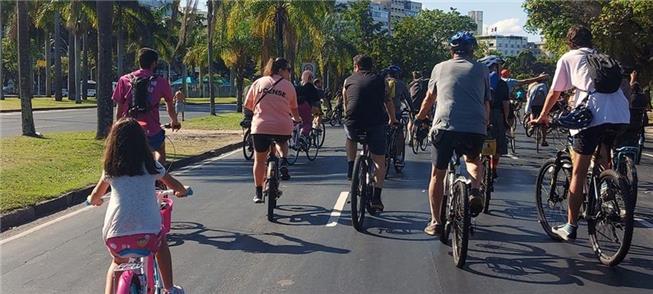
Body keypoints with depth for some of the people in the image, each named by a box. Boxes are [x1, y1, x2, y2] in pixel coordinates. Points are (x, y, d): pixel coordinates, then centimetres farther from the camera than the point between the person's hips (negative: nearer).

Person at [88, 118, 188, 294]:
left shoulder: (111, 168, 11)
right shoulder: (150, 165, 7)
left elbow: (96, 196, 27)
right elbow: (175, 186, 20)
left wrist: (93, 200, 50)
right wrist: (181, 192, 43)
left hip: (115, 235, 1)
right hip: (147, 233, -1)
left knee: (117, 262, 32)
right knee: (161, 243, 34)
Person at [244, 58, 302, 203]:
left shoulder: (258, 82, 8)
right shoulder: (288, 86, 5)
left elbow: (248, 105, 13)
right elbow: (294, 109, 13)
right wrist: (297, 119, 36)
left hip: (260, 127, 0)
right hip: (283, 127, 0)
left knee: (259, 160, 16)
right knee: (282, 143, 34)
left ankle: (258, 193, 21)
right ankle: (283, 162, 6)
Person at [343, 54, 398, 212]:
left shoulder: (348, 80, 17)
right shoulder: (380, 80, 15)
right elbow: (388, 101, 22)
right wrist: (393, 119, 37)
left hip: (353, 123, 1)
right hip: (376, 124, -1)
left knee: (350, 136, 38)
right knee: (380, 161, 12)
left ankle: (351, 166, 27)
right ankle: (376, 198, 5)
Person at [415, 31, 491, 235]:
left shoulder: (440, 68, 15)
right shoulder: (481, 69, 15)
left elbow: (429, 99, 26)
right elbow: (487, 104, 17)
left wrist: (419, 118, 43)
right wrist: (485, 127, 32)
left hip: (444, 126, -1)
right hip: (475, 129, 1)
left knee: (437, 174, 14)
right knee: (473, 160, 31)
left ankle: (435, 222, 17)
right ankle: (475, 191, 3)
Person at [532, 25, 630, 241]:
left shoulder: (568, 58, 17)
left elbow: (554, 93, 20)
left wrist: (542, 117, 35)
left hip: (593, 115, -4)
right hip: (621, 115, 4)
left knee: (578, 173, 4)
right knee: (605, 165, 23)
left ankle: (570, 227, 7)